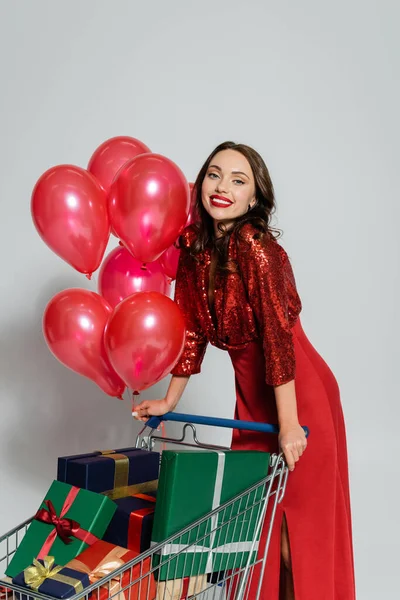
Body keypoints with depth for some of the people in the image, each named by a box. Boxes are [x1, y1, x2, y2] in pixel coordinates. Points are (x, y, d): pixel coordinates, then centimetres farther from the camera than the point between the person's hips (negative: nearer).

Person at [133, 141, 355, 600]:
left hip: (297, 389, -7)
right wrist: (169, 401, 8)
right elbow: (191, 327, 5)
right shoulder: (192, 243, -2)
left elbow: (277, 334, -25)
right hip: (250, 389, 7)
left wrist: (289, 424, -25)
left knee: (297, 510, 7)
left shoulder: (255, 247, -23)